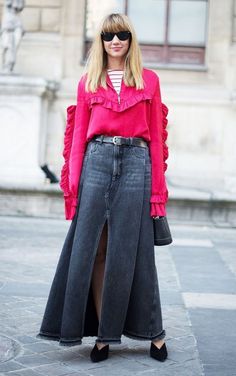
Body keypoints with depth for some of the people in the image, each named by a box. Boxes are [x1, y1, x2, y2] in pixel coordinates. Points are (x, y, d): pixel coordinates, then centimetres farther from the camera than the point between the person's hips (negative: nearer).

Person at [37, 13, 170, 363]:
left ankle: (153, 333, 11)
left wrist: (158, 190, -1)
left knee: (131, 250, -1)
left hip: (135, 163, -1)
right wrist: (73, 184, -1)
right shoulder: (88, 82, 13)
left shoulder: (149, 80, 10)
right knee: (93, 247, -1)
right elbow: (78, 135, 9)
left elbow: (156, 136, 6)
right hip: (97, 161, 2)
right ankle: (103, 334, 8)